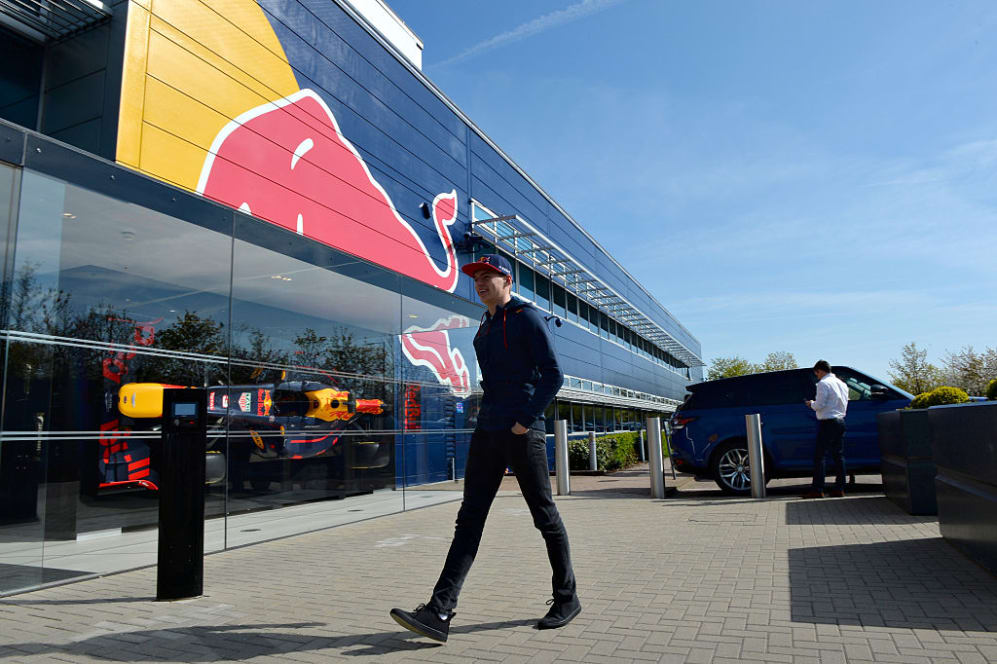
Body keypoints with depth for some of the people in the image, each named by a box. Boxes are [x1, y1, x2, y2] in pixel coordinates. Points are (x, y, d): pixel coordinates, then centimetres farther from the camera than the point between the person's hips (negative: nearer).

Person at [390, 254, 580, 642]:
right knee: (469, 518, 0)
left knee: (545, 517, 3)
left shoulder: (528, 318, -4)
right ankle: (440, 613, -2)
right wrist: (490, 417, 14)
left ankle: (567, 599, 21)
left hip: (523, 433, -7)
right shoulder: (485, 328, 19)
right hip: (487, 431, 7)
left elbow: (553, 376, -10)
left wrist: (526, 420, -16)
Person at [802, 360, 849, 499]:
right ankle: (839, 488, 11)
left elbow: (820, 405, -16)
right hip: (840, 421, 8)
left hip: (827, 423, -8)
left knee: (819, 456, -5)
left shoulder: (823, 383, -10)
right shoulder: (842, 384, 16)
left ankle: (817, 490, -6)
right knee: (838, 455, 10)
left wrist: (811, 403, 5)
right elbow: (844, 405, 21)